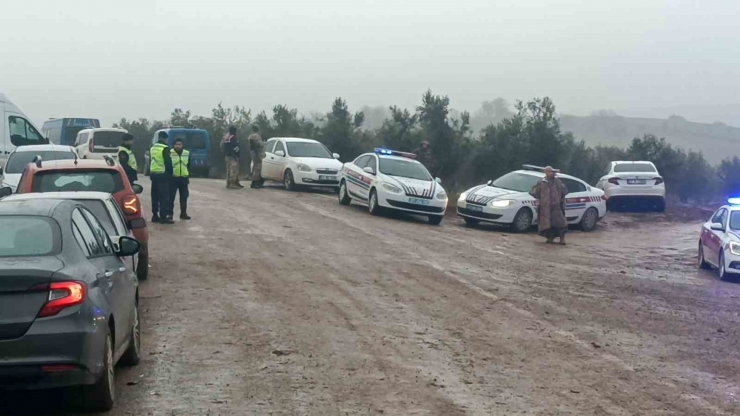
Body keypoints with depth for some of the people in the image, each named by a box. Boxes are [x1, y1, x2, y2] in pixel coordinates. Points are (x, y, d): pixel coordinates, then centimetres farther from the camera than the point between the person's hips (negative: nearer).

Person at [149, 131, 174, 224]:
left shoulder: (152, 148, 13)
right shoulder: (165, 148, -13)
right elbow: (168, 162, -15)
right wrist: (170, 173, -2)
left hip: (153, 174, 8)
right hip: (163, 175, -8)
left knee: (155, 196, 13)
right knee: (164, 197, -6)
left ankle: (155, 215, 16)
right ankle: (163, 216, -9)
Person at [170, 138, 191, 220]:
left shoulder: (187, 153, 9)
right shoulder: (170, 153, -6)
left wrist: (188, 176, 13)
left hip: (184, 178, 4)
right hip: (173, 178, -4)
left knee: (184, 197, 10)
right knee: (171, 196, -4)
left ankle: (183, 213, 19)